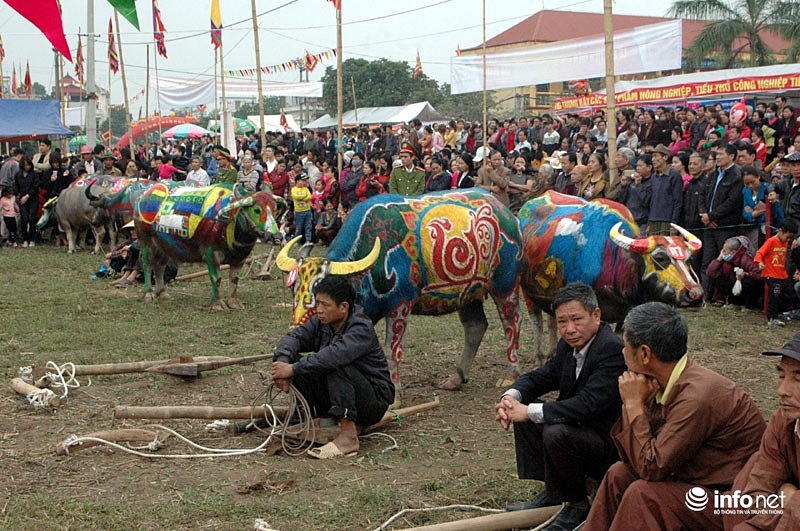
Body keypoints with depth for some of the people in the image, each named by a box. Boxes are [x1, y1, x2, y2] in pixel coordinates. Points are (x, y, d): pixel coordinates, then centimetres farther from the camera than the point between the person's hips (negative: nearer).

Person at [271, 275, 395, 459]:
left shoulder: (361, 329, -23)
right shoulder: (321, 322, 0)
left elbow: (335, 354, -39)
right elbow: (294, 337, -10)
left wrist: (293, 369, -41)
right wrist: (283, 361, -32)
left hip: (373, 401, -7)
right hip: (334, 399, 7)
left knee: (337, 365, -35)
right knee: (293, 360, -9)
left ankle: (348, 435, -34)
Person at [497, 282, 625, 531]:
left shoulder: (613, 350, -25)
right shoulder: (568, 345, 3)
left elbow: (588, 405, -34)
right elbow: (543, 376, 12)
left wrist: (529, 412, -31)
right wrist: (512, 397, -11)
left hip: (610, 444, -10)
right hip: (581, 429, 10)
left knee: (556, 433, -32)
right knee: (524, 409, 7)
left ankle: (577, 505, -8)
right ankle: (551, 492, 12)